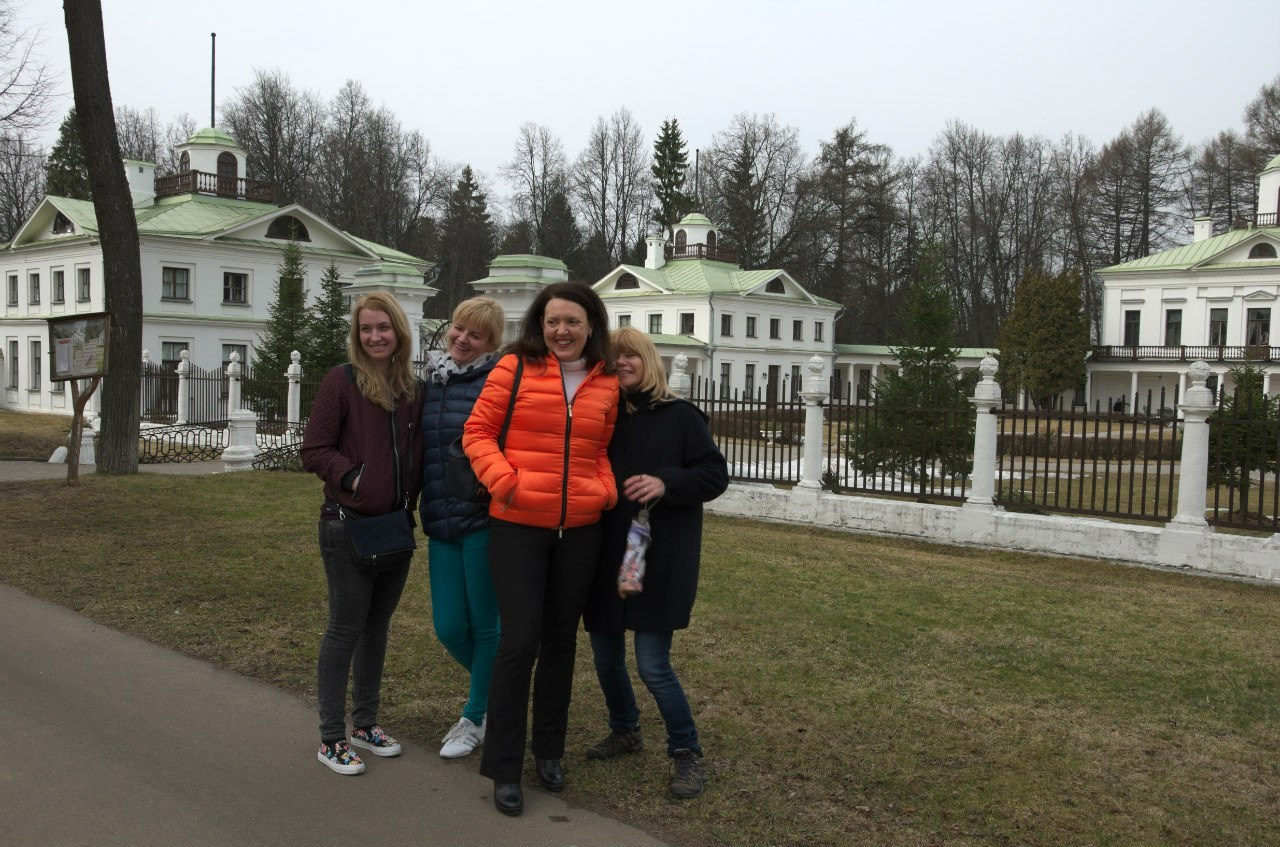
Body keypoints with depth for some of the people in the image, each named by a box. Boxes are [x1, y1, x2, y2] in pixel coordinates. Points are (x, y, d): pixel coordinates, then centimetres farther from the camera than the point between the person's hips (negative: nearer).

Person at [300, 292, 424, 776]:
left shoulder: (411, 388, 8)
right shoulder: (342, 381, -8)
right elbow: (314, 451, -10)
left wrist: (410, 498, 3)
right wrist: (355, 478, -21)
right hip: (349, 526, -6)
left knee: (378, 626, 15)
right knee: (346, 628, 0)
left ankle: (364, 723, 29)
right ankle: (331, 739, 13)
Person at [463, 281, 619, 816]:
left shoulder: (606, 383, 6)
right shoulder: (515, 368, -5)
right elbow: (477, 432, -3)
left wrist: (608, 490, -3)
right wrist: (502, 479, -17)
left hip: (580, 529, 4)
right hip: (518, 525, -4)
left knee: (560, 640, 15)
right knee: (519, 641, -6)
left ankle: (548, 750, 32)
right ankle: (504, 767, 11)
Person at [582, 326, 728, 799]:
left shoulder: (680, 416, -3)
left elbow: (716, 475, -6)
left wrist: (666, 483, -21)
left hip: (662, 559, -5)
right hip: (607, 555, 5)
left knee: (652, 664, -8)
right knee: (605, 656, 14)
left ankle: (688, 755, 11)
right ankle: (625, 732, 39)